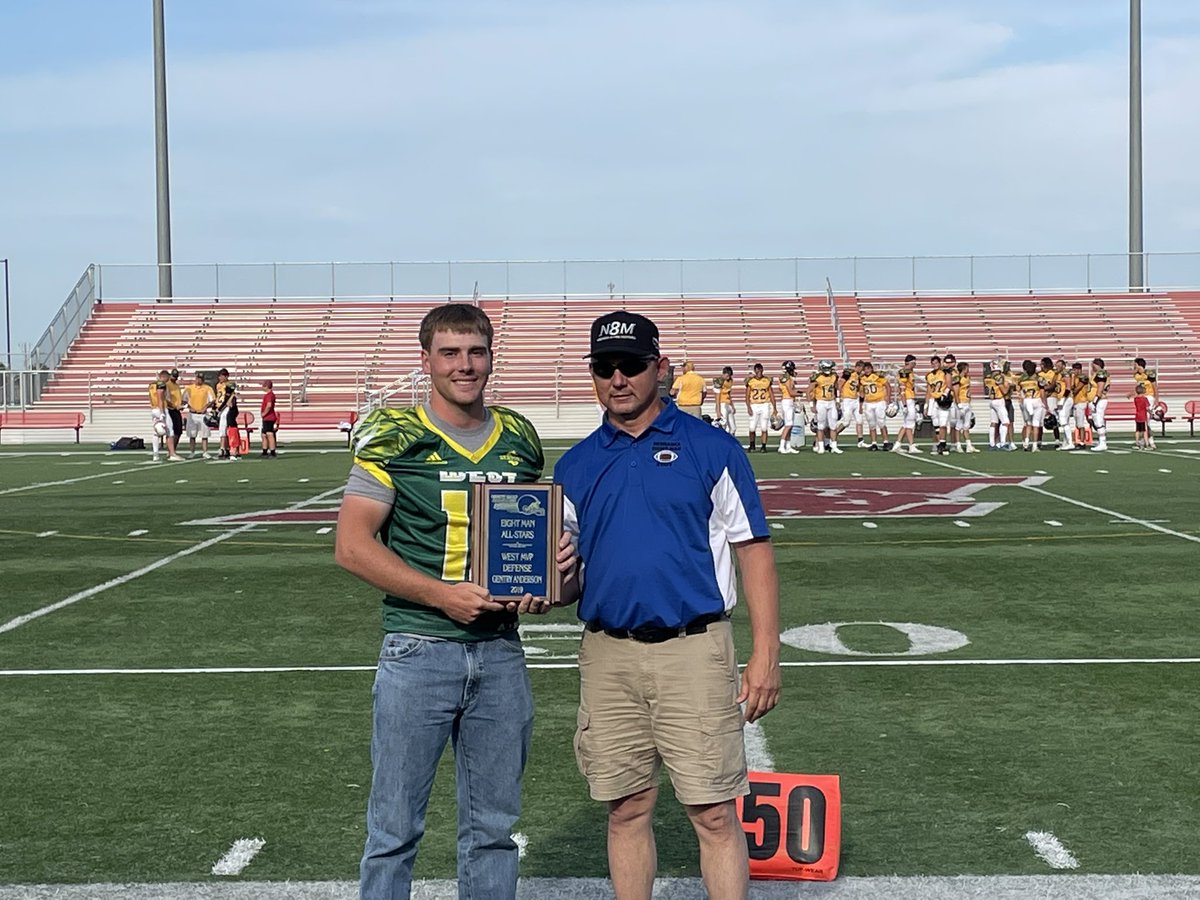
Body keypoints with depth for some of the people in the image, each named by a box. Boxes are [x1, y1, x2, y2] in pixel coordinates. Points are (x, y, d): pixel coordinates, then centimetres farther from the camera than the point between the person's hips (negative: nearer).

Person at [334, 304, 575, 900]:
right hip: (419, 649, -4)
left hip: (501, 650, 4)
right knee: (395, 828, 3)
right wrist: (444, 595, -17)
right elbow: (352, 546, -9)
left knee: (492, 825, 13)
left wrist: (551, 572, -2)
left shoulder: (521, 438, 9)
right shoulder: (393, 437, -5)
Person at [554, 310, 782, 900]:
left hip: (692, 652, -3)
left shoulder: (710, 450, 0)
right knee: (626, 811, 11)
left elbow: (753, 551, -1)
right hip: (608, 655, 4)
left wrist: (765, 654, -8)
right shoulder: (575, 466, 11)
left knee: (714, 814, -1)